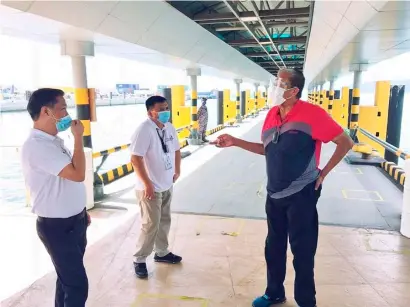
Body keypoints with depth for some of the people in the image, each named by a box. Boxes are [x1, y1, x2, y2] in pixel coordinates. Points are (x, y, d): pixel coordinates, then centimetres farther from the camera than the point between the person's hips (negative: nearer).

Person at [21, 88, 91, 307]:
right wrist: (78, 138, -19)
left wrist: (82, 211, 20)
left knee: (67, 277, 22)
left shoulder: (54, 141, 7)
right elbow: (78, 174, -30)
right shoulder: (37, 146, -23)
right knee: (77, 285, -1)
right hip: (57, 227, -9)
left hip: (74, 221, 9)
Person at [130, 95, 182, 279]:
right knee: (151, 225, -1)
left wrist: (177, 171, 14)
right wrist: (147, 184, -23)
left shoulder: (169, 127, 5)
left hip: (167, 185, 8)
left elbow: (176, 150, 19)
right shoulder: (144, 130, -20)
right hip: (151, 187, -8)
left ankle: (162, 252, 36)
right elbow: (135, 159, -24)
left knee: (164, 221, 18)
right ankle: (139, 260, 16)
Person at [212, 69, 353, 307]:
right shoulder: (272, 114, 4)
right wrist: (234, 142, 5)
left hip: (301, 194, -7)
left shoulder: (312, 113, -17)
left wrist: (323, 173, -10)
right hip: (275, 193, 7)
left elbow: (346, 142, -11)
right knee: (274, 247, 18)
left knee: (302, 251, 6)